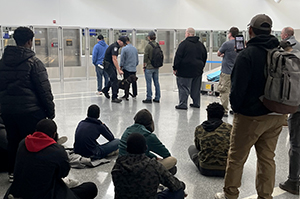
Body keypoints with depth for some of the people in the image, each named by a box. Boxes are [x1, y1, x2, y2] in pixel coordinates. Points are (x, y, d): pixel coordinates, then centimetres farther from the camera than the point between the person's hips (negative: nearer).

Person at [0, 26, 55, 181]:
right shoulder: (33, 62, -11)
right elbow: (44, 90, -12)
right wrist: (50, 110, -4)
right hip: (30, 110, -6)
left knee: (13, 141, 18)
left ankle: (13, 172, 29)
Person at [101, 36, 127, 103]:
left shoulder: (116, 46, 13)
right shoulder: (114, 47, -20)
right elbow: (114, 59, -27)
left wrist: (118, 67, 19)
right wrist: (119, 70, -30)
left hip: (111, 65, 10)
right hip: (108, 65, -10)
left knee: (113, 79, 20)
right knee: (114, 80, -13)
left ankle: (105, 90, 41)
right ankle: (114, 98, -12)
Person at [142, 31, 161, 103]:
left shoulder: (148, 46, -13)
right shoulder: (158, 45, 6)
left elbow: (145, 57, -12)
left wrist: (144, 66, -2)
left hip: (149, 67, -6)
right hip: (156, 67, 6)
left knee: (149, 83, 0)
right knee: (156, 82, 10)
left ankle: (149, 98, 3)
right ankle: (157, 98, 15)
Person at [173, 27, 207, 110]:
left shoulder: (184, 44, -10)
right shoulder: (200, 44, 11)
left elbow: (178, 57, -12)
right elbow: (205, 57, 18)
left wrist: (175, 68, -5)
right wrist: (201, 67, 25)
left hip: (185, 70, -6)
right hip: (198, 70, 6)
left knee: (183, 87, -2)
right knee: (196, 88, 14)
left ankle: (183, 104, -3)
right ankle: (196, 103, 20)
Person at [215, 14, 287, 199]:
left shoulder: (247, 54, -16)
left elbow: (238, 87, -16)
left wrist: (236, 107, -2)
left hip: (251, 116, -6)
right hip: (277, 115, 6)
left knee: (236, 158, 9)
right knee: (267, 158, 16)